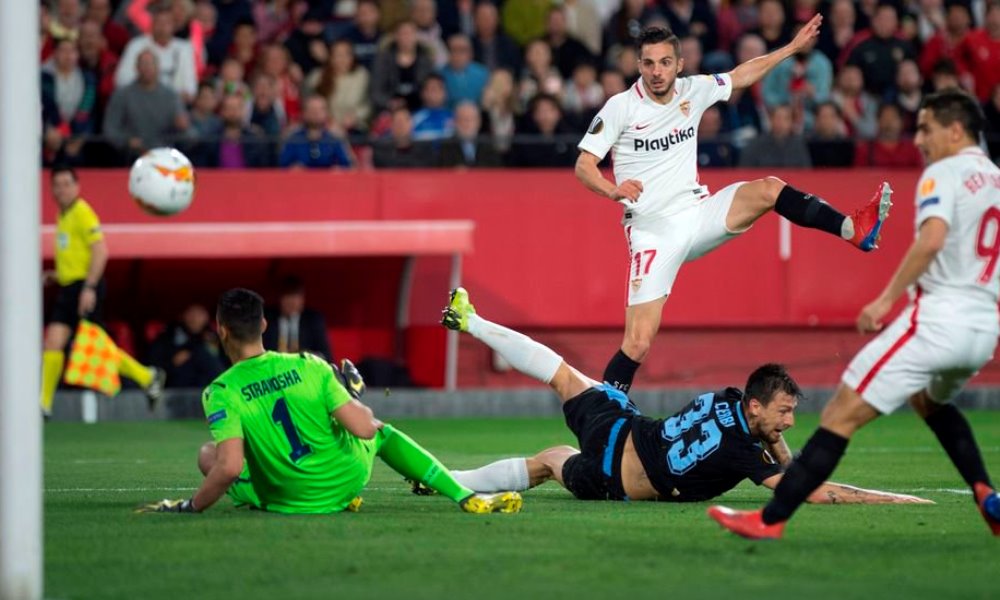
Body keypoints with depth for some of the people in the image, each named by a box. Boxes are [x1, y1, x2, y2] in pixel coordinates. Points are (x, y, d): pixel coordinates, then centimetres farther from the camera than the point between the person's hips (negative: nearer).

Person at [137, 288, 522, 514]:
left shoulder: (221, 393, -18)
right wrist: (365, 414, 13)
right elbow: (364, 429, -12)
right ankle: (466, 497, 20)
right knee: (381, 432, 35)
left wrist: (189, 508, -16)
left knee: (207, 455, 22)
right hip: (349, 479, 2)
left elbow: (228, 468, -29)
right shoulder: (309, 368, -10)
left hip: (284, 502, -2)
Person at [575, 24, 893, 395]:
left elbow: (741, 76, 22)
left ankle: (853, 229, -23)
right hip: (653, 232, -4)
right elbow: (584, 165, -11)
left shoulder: (691, 91, 4)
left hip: (697, 212, 4)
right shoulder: (621, 107, -9)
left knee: (768, 189, -19)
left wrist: (792, 47, 23)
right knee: (637, 344, -13)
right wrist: (613, 190, -31)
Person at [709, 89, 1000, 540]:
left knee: (841, 415, -6)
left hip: (938, 317, -8)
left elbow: (932, 239, -23)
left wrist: (887, 299, -21)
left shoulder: (944, 173, -7)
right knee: (929, 400, 37)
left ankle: (771, 519, -10)